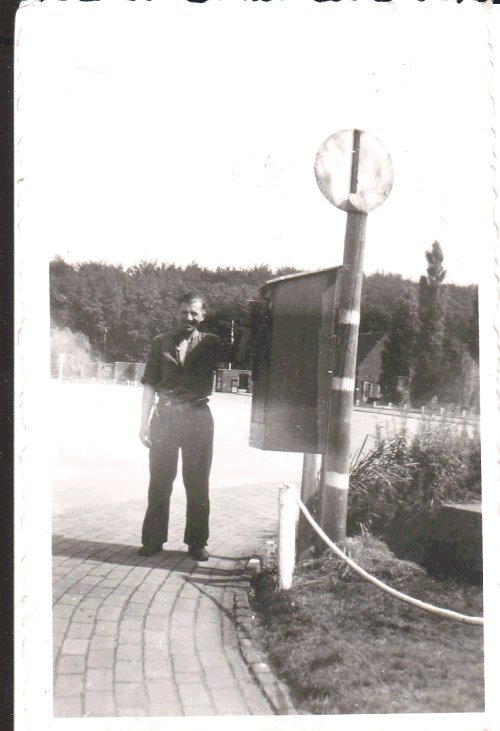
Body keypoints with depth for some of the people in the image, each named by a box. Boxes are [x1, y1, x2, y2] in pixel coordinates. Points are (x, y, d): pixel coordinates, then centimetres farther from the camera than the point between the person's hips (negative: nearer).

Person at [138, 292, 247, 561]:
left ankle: (196, 542, 16)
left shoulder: (210, 343, 5)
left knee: (197, 483, 6)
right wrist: (144, 423, 1)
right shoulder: (161, 343, 7)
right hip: (165, 415, 1)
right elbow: (150, 385, 5)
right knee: (159, 480, 5)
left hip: (197, 416, 0)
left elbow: (239, 355, -11)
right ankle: (153, 539, 17)